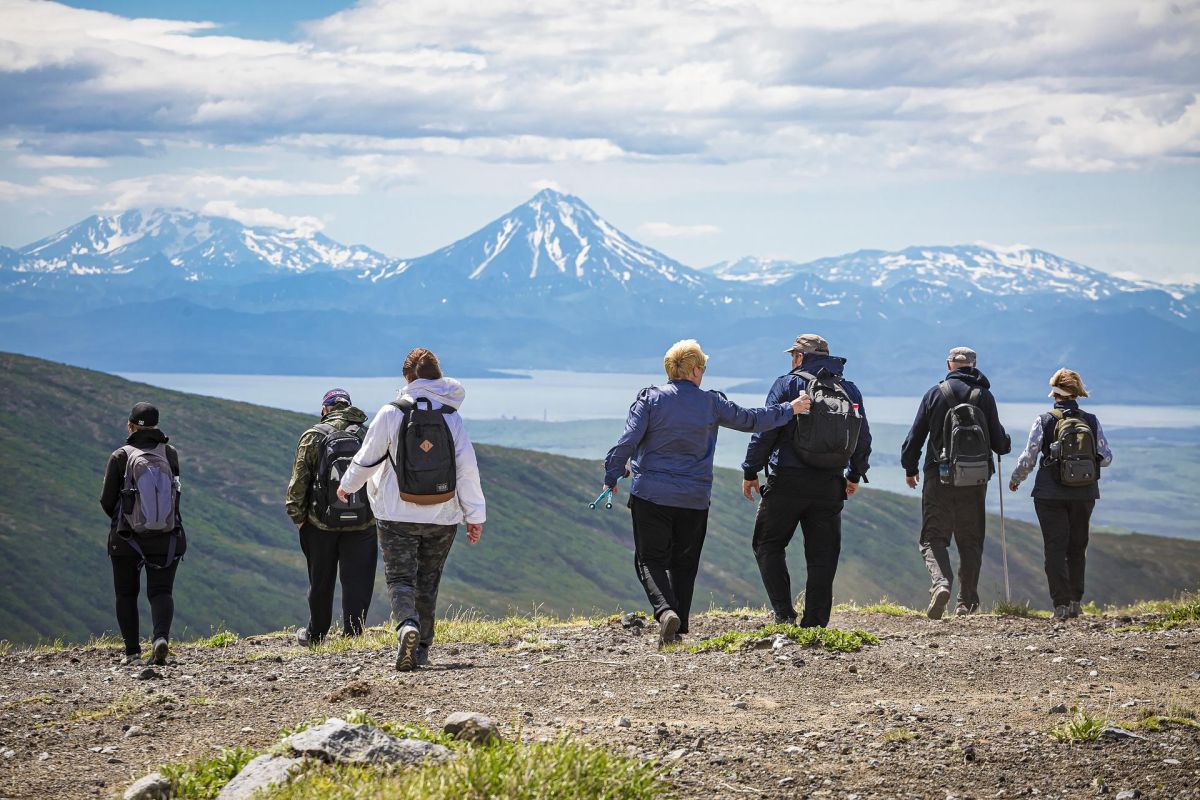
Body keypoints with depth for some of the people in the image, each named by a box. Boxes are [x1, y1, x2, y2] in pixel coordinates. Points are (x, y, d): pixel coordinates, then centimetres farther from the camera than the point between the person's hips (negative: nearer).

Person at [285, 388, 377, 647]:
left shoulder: (312, 436, -2)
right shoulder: (369, 435, 4)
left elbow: (299, 480, -3)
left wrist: (296, 515, 5)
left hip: (321, 521, 0)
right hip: (362, 523, 0)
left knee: (320, 583, 13)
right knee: (356, 582, 3)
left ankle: (315, 634, 26)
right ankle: (352, 635, -1)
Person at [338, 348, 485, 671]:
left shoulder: (391, 413, -6)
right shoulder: (452, 416, 0)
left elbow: (367, 458, 1)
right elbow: (467, 468, -2)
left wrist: (347, 485, 21)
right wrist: (475, 515, 4)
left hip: (398, 515, -2)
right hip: (442, 517, 2)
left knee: (400, 577, 1)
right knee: (428, 583, 14)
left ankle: (407, 624, -28)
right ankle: (421, 650, 16)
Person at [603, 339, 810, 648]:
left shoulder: (650, 398, -3)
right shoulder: (711, 403, 2)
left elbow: (627, 440, -10)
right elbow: (750, 419, 12)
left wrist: (612, 477, 0)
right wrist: (789, 409, 26)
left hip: (651, 494, -2)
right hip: (694, 500, 2)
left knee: (650, 559, 2)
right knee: (684, 562, 14)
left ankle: (665, 611, -22)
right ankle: (679, 627, 12)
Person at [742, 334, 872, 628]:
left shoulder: (788, 385, -3)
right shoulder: (850, 391, 11)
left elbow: (764, 431, -7)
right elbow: (863, 439, 17)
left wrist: (750, 472, 0)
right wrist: (855, 475, 30)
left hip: (787, 482, -4)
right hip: (830, 487, 4)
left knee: (768, 545, 8)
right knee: (822, 555, 8)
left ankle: (784, 612, -4)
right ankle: (814, 622, 5)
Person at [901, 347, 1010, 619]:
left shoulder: (935, 394, 0)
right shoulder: (984, 396, 0)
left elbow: (915, 435, 2)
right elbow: (998, 442, 1)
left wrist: (910, 468, 17)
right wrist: (1006, 444, 25)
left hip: (939, 477, -1)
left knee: (933, 538, 3)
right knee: (970, 541, 11)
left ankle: (940, 582, -24)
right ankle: (967, 602, 11)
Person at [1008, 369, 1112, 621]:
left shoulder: (1044, 421, -7)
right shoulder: (1091, 421, 0)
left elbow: (1029, 457, -6)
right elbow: (1106, 457, 1)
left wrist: (1016, 478, 12)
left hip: (1051, 494, -3)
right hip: (1084, 494, 3)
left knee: (1055, 548, 0)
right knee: (1077, 547, 16)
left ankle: (1062, 604, -8)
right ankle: (1075, 600, 18)